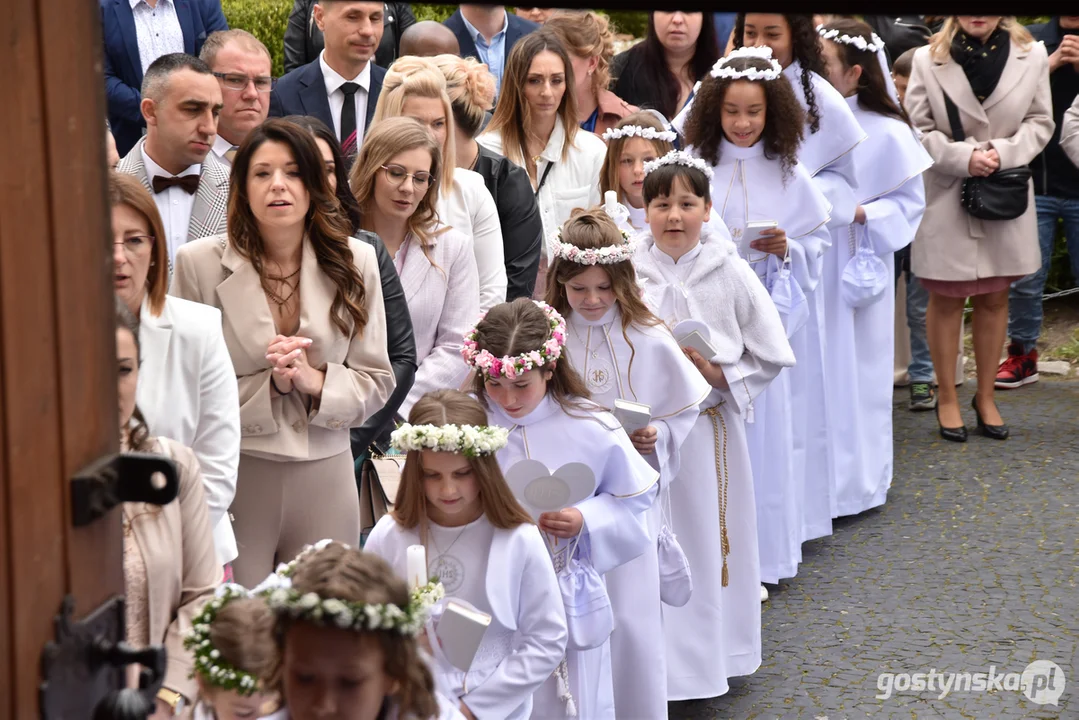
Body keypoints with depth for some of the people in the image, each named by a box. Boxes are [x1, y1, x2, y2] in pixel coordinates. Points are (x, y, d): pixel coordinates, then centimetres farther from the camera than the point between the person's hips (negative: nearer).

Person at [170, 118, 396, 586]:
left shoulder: (354, 261, 3)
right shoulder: (200, 263, -4)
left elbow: (377, 382, 5)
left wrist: (316, 381, -13)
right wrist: (268, 385, -16)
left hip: (325, 474, 2)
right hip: (232, 474, -2)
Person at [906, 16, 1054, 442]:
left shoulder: (1032, 56, -2)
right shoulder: (928, 59, -7)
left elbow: (1040, 122, 2)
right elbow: (917, 129, -5)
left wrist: (1003, 152, -15)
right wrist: (963, 157, -18)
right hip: (946, 198, -2)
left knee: (994, 299, 11)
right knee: (945, 301, 5)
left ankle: (985, 397, 23)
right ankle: (947, 399, 17)